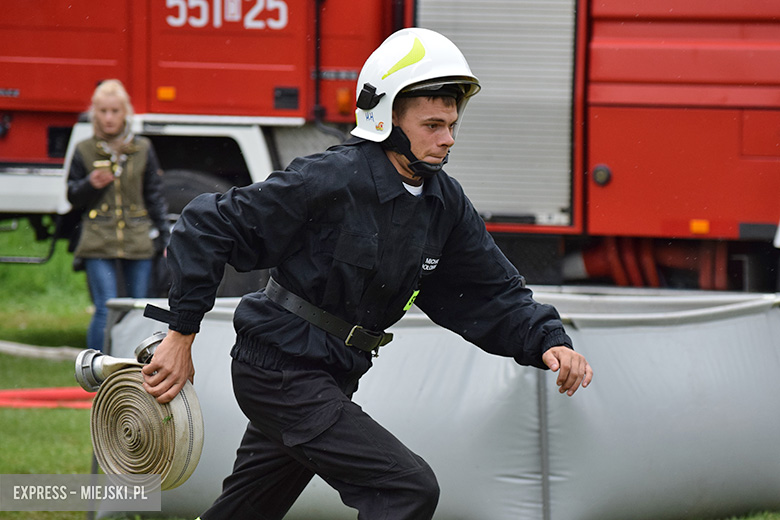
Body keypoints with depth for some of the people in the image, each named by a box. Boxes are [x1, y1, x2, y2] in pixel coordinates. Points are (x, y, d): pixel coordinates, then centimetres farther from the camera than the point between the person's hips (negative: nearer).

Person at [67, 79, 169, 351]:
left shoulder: (143, 149, 8)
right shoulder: (84, 151, 5)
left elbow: (154, 196, 12)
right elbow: (73, 198, 10)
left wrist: (165, 239, 8)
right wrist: (91, 185, -11)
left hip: (138, 242, 2)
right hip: (98, 243, -2)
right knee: (106, 310, -11)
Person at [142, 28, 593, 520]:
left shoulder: (445, 203, 2)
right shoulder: (329, 179, -20)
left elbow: (491, 294, 8)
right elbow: (208, 226, -17)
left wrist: (548, 342, -11)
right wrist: (182, 335, -16)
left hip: (330, 380, 8)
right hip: (280, 371, -8)